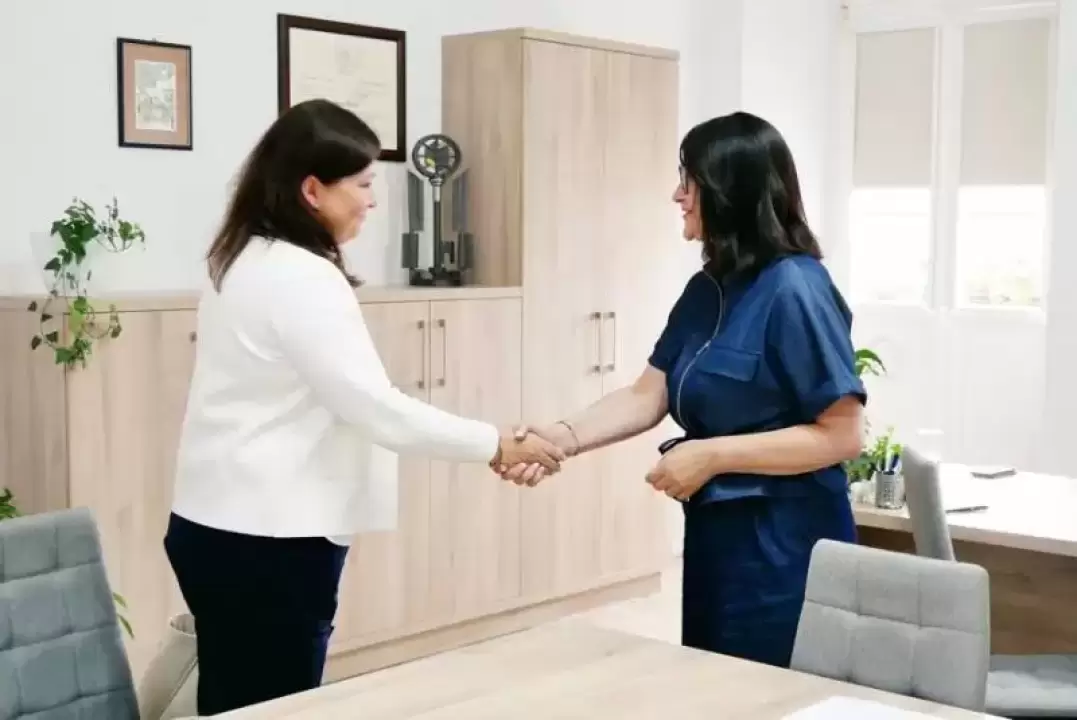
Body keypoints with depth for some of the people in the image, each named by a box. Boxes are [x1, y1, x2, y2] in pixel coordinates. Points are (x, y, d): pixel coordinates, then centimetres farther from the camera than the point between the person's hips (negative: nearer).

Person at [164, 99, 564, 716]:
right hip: (264, 541, -10)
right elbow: (375, 407, -21)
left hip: (228, 527, 10)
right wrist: (498, 444, -13)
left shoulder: (252, 261, 12)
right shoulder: (301, 278, -19)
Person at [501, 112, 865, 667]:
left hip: (782, 547, -8)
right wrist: (564, 436, -12)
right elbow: (646, 397, 4)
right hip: (713, 536, 8)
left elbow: (841, 436, -20)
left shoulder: (794, 291, -17)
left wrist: (712, 455, -20)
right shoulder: (706, 289, 8)